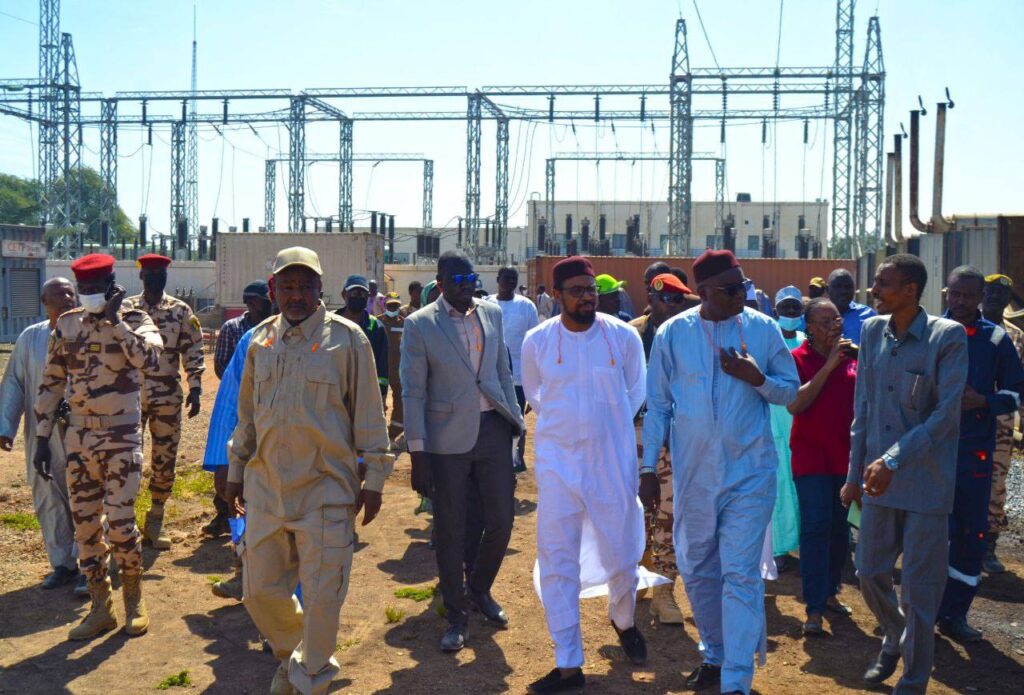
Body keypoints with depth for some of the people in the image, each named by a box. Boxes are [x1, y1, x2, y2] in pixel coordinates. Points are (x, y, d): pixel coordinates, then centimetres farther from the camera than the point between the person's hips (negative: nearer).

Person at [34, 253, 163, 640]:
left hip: (122, 439, -4)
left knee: (120, 524, -6)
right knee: (85, 525, 8)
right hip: (79, 439, 4)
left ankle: (134, 601, 15)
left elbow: (149, 359, -26)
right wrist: (42, 439, 6)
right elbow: (50, 384, 10)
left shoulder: (135, 321, -4)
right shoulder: (67, 325, 6)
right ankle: (101, 609, 21)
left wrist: (115, 319, -21)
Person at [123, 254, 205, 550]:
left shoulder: (181, 311, 3)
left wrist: (195, 388, -5)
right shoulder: (126, 309, 3)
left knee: (165, 460, 6)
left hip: (169, 397, 1)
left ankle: (155, 523, 20)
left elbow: (193, 351, 2)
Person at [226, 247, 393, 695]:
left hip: (326, 490, -4)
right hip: (266, 489, 5)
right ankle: (291, 655, 40)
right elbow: (247, 414, 17)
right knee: (259, 591, 11)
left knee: (321, 598, 3)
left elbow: (369, 414, -3)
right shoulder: (261, 339, 8)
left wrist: (373, 479, -4)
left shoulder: (345, 338, -6)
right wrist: (236, 471, 17)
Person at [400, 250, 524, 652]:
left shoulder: (491, 314, 7)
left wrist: (515, 420, 10)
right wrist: (417, 455, -9)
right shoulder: (420, 325, -6)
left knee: (501, 520, 6)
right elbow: (413, 393, -6)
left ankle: (479, 590, 33)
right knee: (450, 531, 6)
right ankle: (456, 616, 22)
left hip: (493, 429, 4)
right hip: (447, 437, -3)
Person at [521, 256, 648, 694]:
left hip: (613, 461, 0)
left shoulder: (624, 337, -6)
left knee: (620, 553, 9)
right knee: (557, 560, 1)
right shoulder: (537, 341, -5)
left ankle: (623, 620, 44)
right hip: (557, 463, 0)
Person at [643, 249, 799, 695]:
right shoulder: (672, 333, -1)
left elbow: (790, 391, 5)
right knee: (696, 570, 14)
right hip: (693, 474, 2)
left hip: (750, 470, -2)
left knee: (741, 573, -5)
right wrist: (649, 464, 2)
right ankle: (714, 655, 35)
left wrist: (757, 378, -15)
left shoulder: (763, 329, -2)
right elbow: (657, 405, 5)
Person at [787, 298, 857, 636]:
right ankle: (814, 608, -6)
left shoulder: (852, 356, 6)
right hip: (811, 454, -5)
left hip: (846, 453, 5)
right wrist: (828, 366, -19)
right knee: (815, 528, -8)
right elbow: (794, 404, -18)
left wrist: (856, 357, -7)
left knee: (840, 528, 12)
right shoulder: (798, 358, -6)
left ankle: (830, 592, 27)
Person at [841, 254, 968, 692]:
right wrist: (855, 473, 10)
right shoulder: (872, 330, 5)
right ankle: (894, 641, 42)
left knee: (920, 588, 4)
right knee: (870, 573, 13)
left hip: (926, 480, -5)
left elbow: (945, 413, -17)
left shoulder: (948, 336, -11)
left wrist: (894, 459, -23)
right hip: (878, 477, 5)